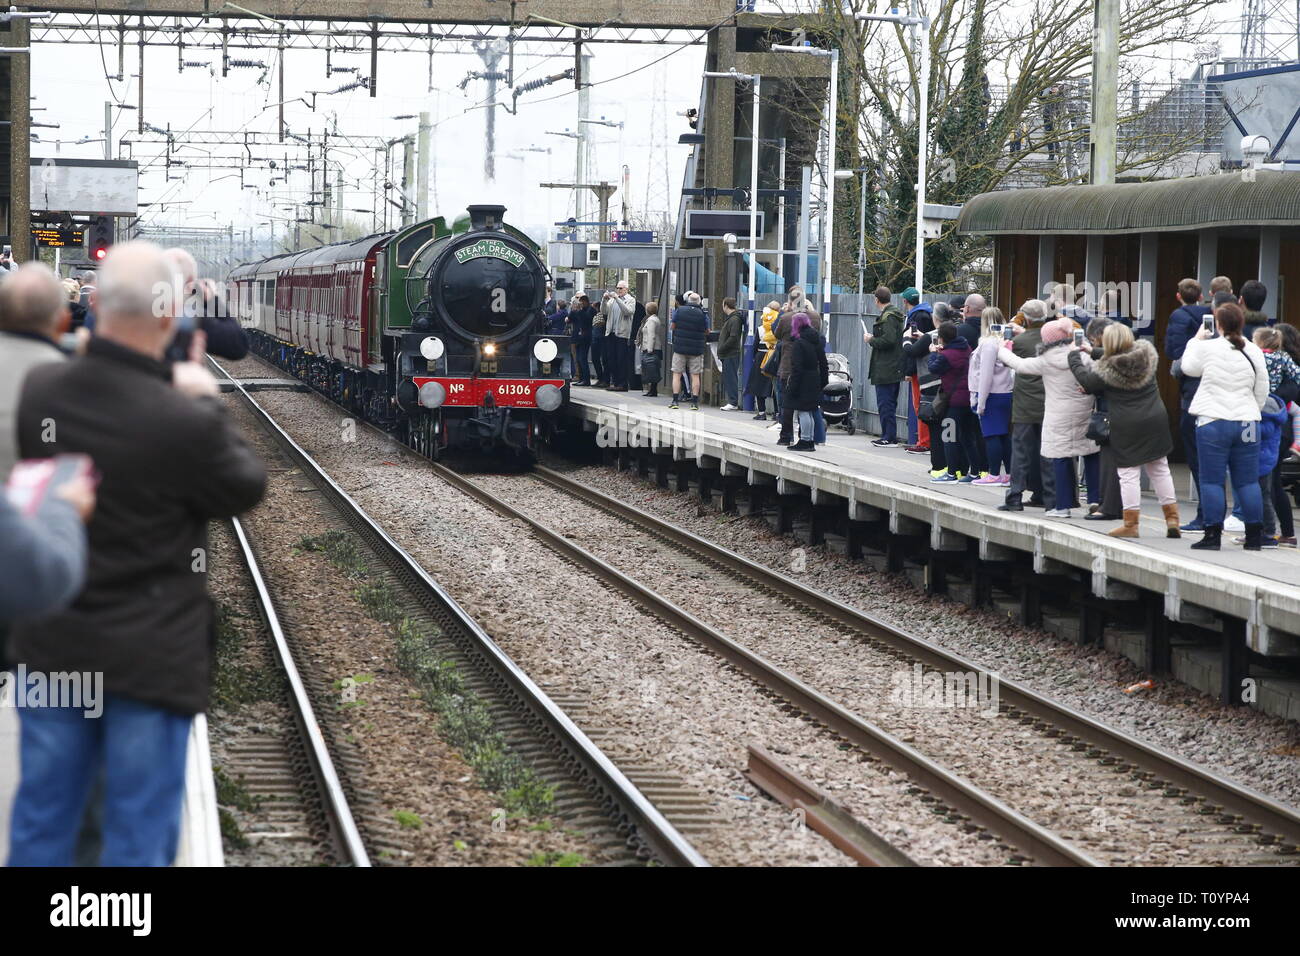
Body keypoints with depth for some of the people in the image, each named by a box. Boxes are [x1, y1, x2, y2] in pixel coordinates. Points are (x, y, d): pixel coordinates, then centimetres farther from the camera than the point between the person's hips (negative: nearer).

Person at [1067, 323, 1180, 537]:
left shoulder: (1106, 369, -17)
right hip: (1155, 421, 5)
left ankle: (1130, 524, 3)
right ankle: (1172, 520, 15)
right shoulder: (1147, 354, -1)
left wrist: (1074, 355, 11)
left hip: (1126, 427, -5)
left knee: (1128, 474, 2)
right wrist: (1093, 352, 20)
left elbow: (1086, 381, -2)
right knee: (1160, 470, 13)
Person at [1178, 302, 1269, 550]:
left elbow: (1189, 367, 11)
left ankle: (1213, 534, 0)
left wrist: (1196, 340, 24)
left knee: (1212, 481, 2)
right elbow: (1262, 390, 9)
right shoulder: (1254, 352, 2)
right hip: (1246, 422, 3)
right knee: (1248, 482, 8)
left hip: (1213, 422, -3)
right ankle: (1255, 536, 9)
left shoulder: (1207, 348, -8)